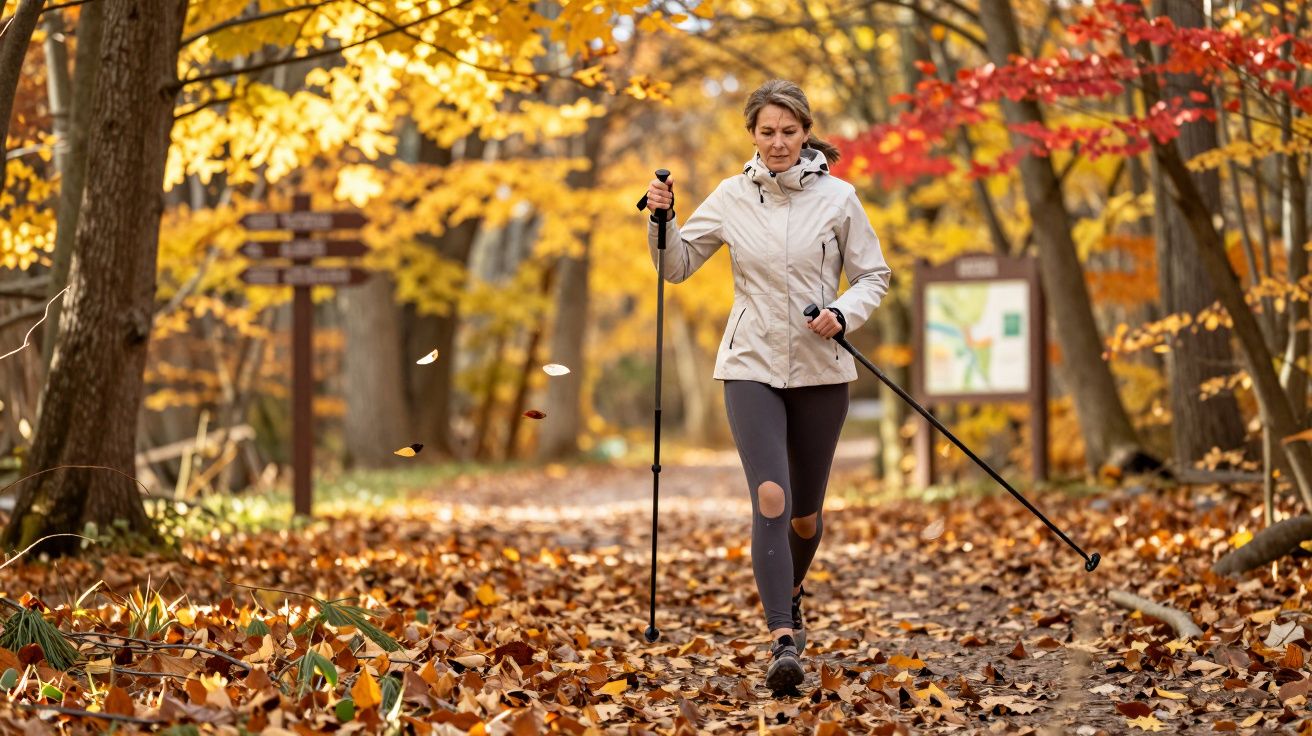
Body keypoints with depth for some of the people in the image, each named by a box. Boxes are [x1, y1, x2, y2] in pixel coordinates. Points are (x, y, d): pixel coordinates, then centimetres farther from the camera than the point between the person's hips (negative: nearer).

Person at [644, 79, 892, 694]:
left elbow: (873, 277, 4)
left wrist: (842, 315, -14)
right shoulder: (732, 198, 2)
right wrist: (663, 219, -8)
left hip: (820, 370, 1)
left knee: (805, 512, 11)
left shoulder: (838, 197, -2)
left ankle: (791, 590, 44)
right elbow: (677, 265, 11)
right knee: (770, 498, -18)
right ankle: (784, 642, -23)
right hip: (752, 366, 0)